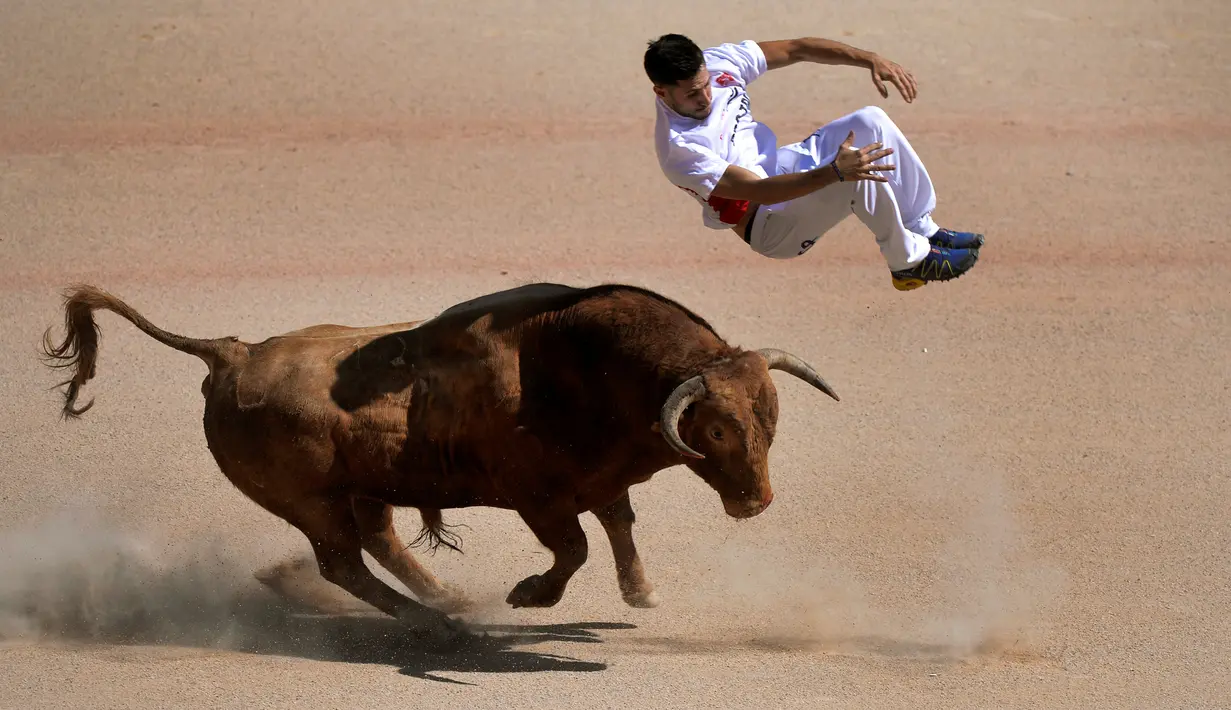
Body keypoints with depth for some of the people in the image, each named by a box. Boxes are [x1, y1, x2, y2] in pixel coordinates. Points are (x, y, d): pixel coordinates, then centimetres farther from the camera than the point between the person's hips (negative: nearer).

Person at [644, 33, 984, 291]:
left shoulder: (718, 62, -12)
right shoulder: (679, 148, -31)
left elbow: (796, 49, -6)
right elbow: (759, 191, -35)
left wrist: (870, 60, -17)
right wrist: (835, 172, -46)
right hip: (769, 226, -8)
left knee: (870, 121, -6)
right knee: (859, 177, -30)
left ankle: (924, 230, 5)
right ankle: (910, 261, -9)